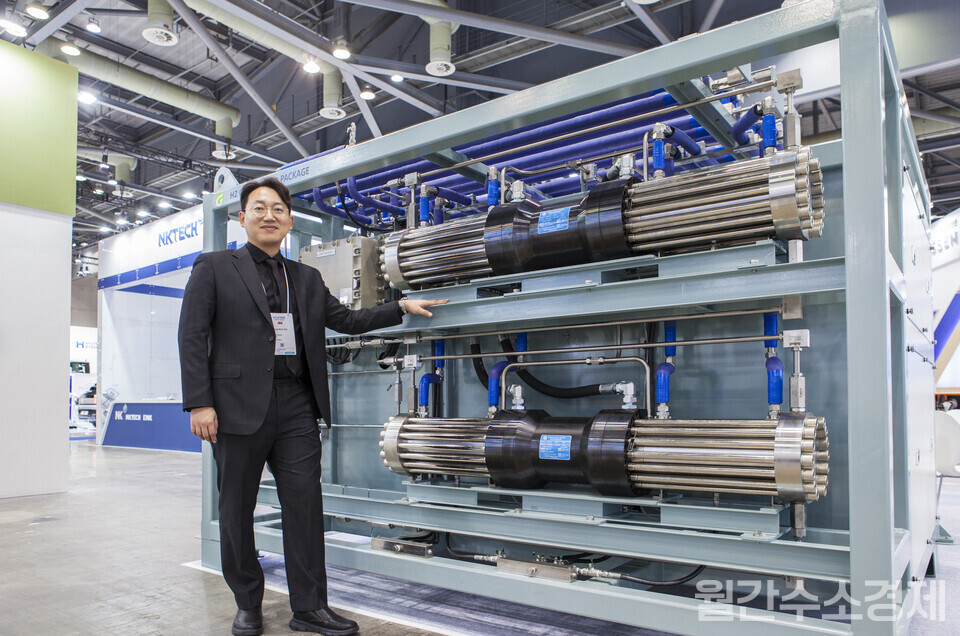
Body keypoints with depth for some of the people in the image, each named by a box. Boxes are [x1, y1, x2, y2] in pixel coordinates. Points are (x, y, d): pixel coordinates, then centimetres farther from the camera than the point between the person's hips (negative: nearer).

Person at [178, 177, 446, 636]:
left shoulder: (307, 279, 17)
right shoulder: (214, 267, 5)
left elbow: (347, 320, 19)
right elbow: (192, 336, -2)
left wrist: (401, 307, 10)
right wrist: (199, 403, -11)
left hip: (296, 408, 3)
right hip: (240, 406, -3)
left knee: (305, 504, 2)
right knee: (236, 509, 8)